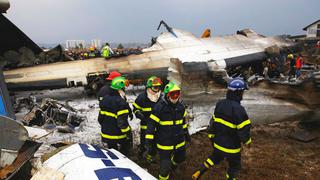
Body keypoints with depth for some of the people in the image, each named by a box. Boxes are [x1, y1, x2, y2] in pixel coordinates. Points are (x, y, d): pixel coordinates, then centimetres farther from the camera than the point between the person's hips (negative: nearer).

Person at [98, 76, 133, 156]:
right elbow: (122, 122, -25)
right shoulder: (121, 102, -23)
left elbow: (101, 117, 9)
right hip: (118, 135, -7)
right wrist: (128, 133, -16)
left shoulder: (105, 99, 3)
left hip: (106, 134, 7)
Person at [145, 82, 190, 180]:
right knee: (165, 168, -2)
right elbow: (151, 125, -18)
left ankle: (171, 164, 61)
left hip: (179, 141, 6)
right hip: (164, 143, -6)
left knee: (180, 158, 29)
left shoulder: (180, 106, -1)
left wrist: (186, 133, 25)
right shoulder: (159, 107, -21)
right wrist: (149, 143, -19)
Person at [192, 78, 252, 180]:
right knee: (235, 166, 19)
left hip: (218, 142, 6)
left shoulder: (220, 104, -5)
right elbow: (243, 129, -20)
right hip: (231, 146, -6)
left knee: (215, 157, 30)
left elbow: (213, 121, 4)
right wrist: (247, 141, 1)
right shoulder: (239, 109, -26)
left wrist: (211, 136, 17)